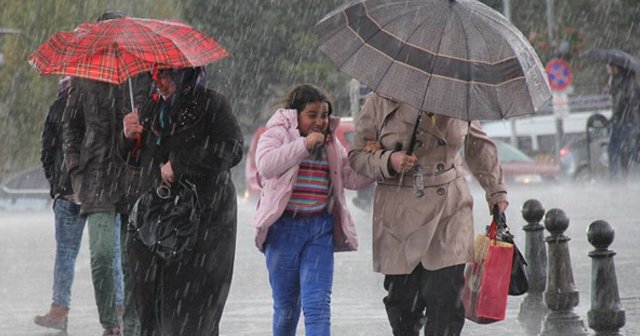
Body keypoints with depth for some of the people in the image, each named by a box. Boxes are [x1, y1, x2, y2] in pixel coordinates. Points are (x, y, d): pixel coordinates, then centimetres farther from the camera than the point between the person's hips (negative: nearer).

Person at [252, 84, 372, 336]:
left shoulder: (331, 144, 14)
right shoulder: (277, 134, -2)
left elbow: (351, 178, 13)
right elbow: (266, 164, -20)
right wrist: (304, 144, -22)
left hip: (320, 228, 3)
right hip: (285, 227, -3)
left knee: (318, 304, -10)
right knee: (286, 305, 8)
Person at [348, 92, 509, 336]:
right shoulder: (381, 102, -2)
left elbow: (479, 146, 21)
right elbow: (357, 156, 2)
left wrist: (496, 191, 24)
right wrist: (388, 161, -18)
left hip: (449, 214, 1)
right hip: (400, 214, -1)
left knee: (447, 296, -10)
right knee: (402, 299, 3)